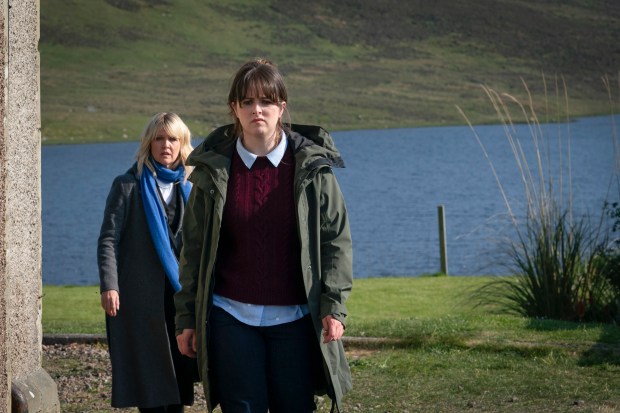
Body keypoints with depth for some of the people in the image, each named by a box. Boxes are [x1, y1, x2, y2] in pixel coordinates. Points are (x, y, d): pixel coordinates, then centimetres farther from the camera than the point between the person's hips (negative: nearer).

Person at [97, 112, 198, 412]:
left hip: (180, 291, 5)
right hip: (141, 294, -5)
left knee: (180, 369, 4)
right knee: (148, 372, -4)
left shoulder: (188, 187, 14)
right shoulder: (129, 185, -1)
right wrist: (109, 286, -16)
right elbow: (108, 240, -6)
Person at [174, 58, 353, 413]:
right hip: (232, 316, 1)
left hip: (295, 317, -1)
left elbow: (337, 239, 2)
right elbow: (194, 248, 7)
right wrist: (187, 317, 4)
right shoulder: (214, 170, 4)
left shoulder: (312, 167, 1)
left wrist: (334, 305, -7)